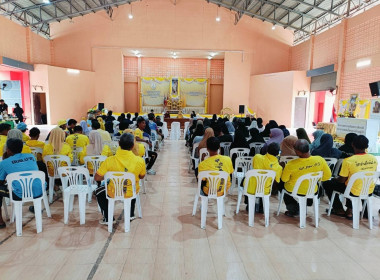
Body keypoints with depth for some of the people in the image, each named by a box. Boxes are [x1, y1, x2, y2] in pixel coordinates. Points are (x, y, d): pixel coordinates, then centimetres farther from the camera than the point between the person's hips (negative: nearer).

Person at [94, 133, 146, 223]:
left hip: (114, 193, -2)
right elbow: (141, 176, -2)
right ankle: (131, 214, 43)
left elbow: (97, 178, -13)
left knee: (99, 191, 30)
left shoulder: (110, 161, -24)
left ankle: (107, 218, 28)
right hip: (132, 193, 2)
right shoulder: (140, 161, -20)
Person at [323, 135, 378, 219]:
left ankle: (339, 210, 21)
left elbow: (342, 180, -14)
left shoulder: (348, 161, -23)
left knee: (327, 184, 10)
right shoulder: (374, 159, -5)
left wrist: (335, 179, 8)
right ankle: (349, 210, 31)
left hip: (354, 192, -6)